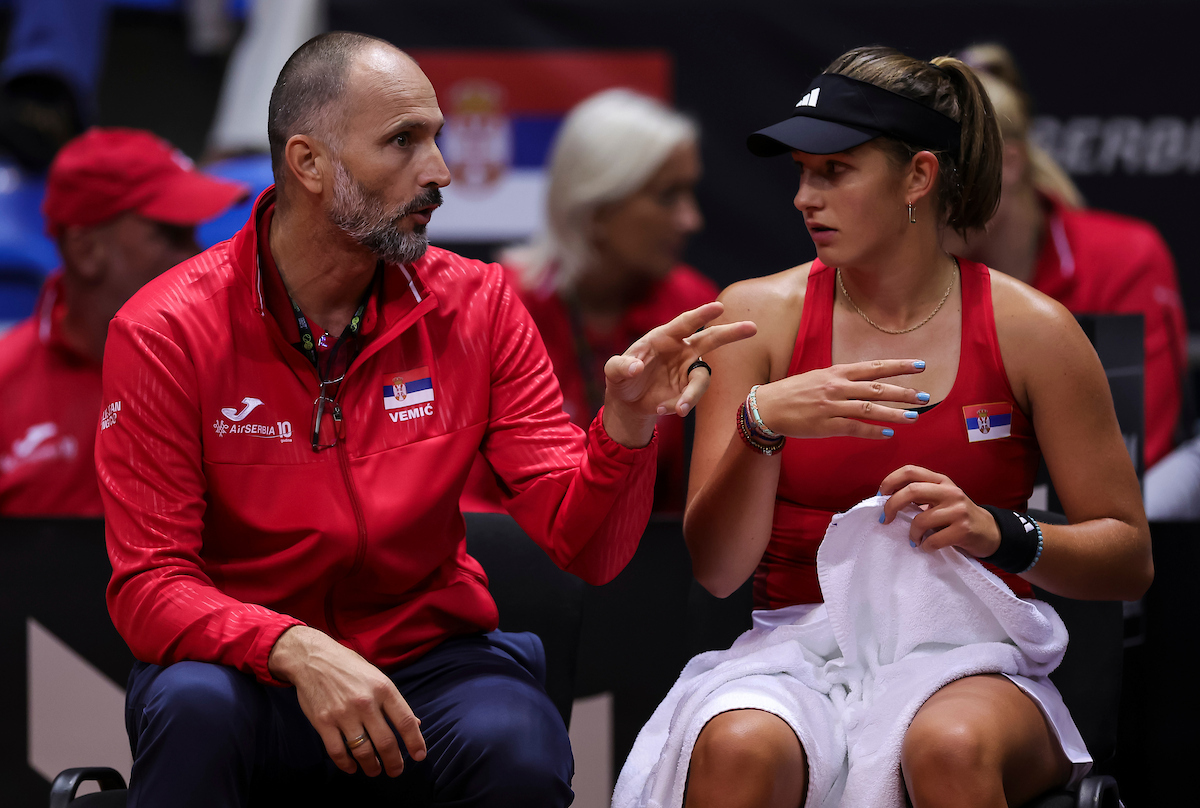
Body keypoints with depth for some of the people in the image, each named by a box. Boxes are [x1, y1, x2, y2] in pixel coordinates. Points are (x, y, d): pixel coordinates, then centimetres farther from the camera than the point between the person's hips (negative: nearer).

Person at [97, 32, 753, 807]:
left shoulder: (477, 306, 0)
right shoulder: (164, 332, -9)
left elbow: (582, 545, -3)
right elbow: (149, 583, -13)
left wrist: (626, 428, -24)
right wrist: (296, 651, -31)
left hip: (424, 656, 2)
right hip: (246, 660, -2)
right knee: (194, 709, -37)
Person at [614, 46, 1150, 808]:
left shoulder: (1028, 330, 3)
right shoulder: (761, 313, 5)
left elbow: (1129, 558, 5)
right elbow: (715, 568, -1)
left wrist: (1001, 535, -14)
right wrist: (762, 424, -19)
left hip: (966, 651, 0)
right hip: (797, 646, 0)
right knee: (739, 747, -36)